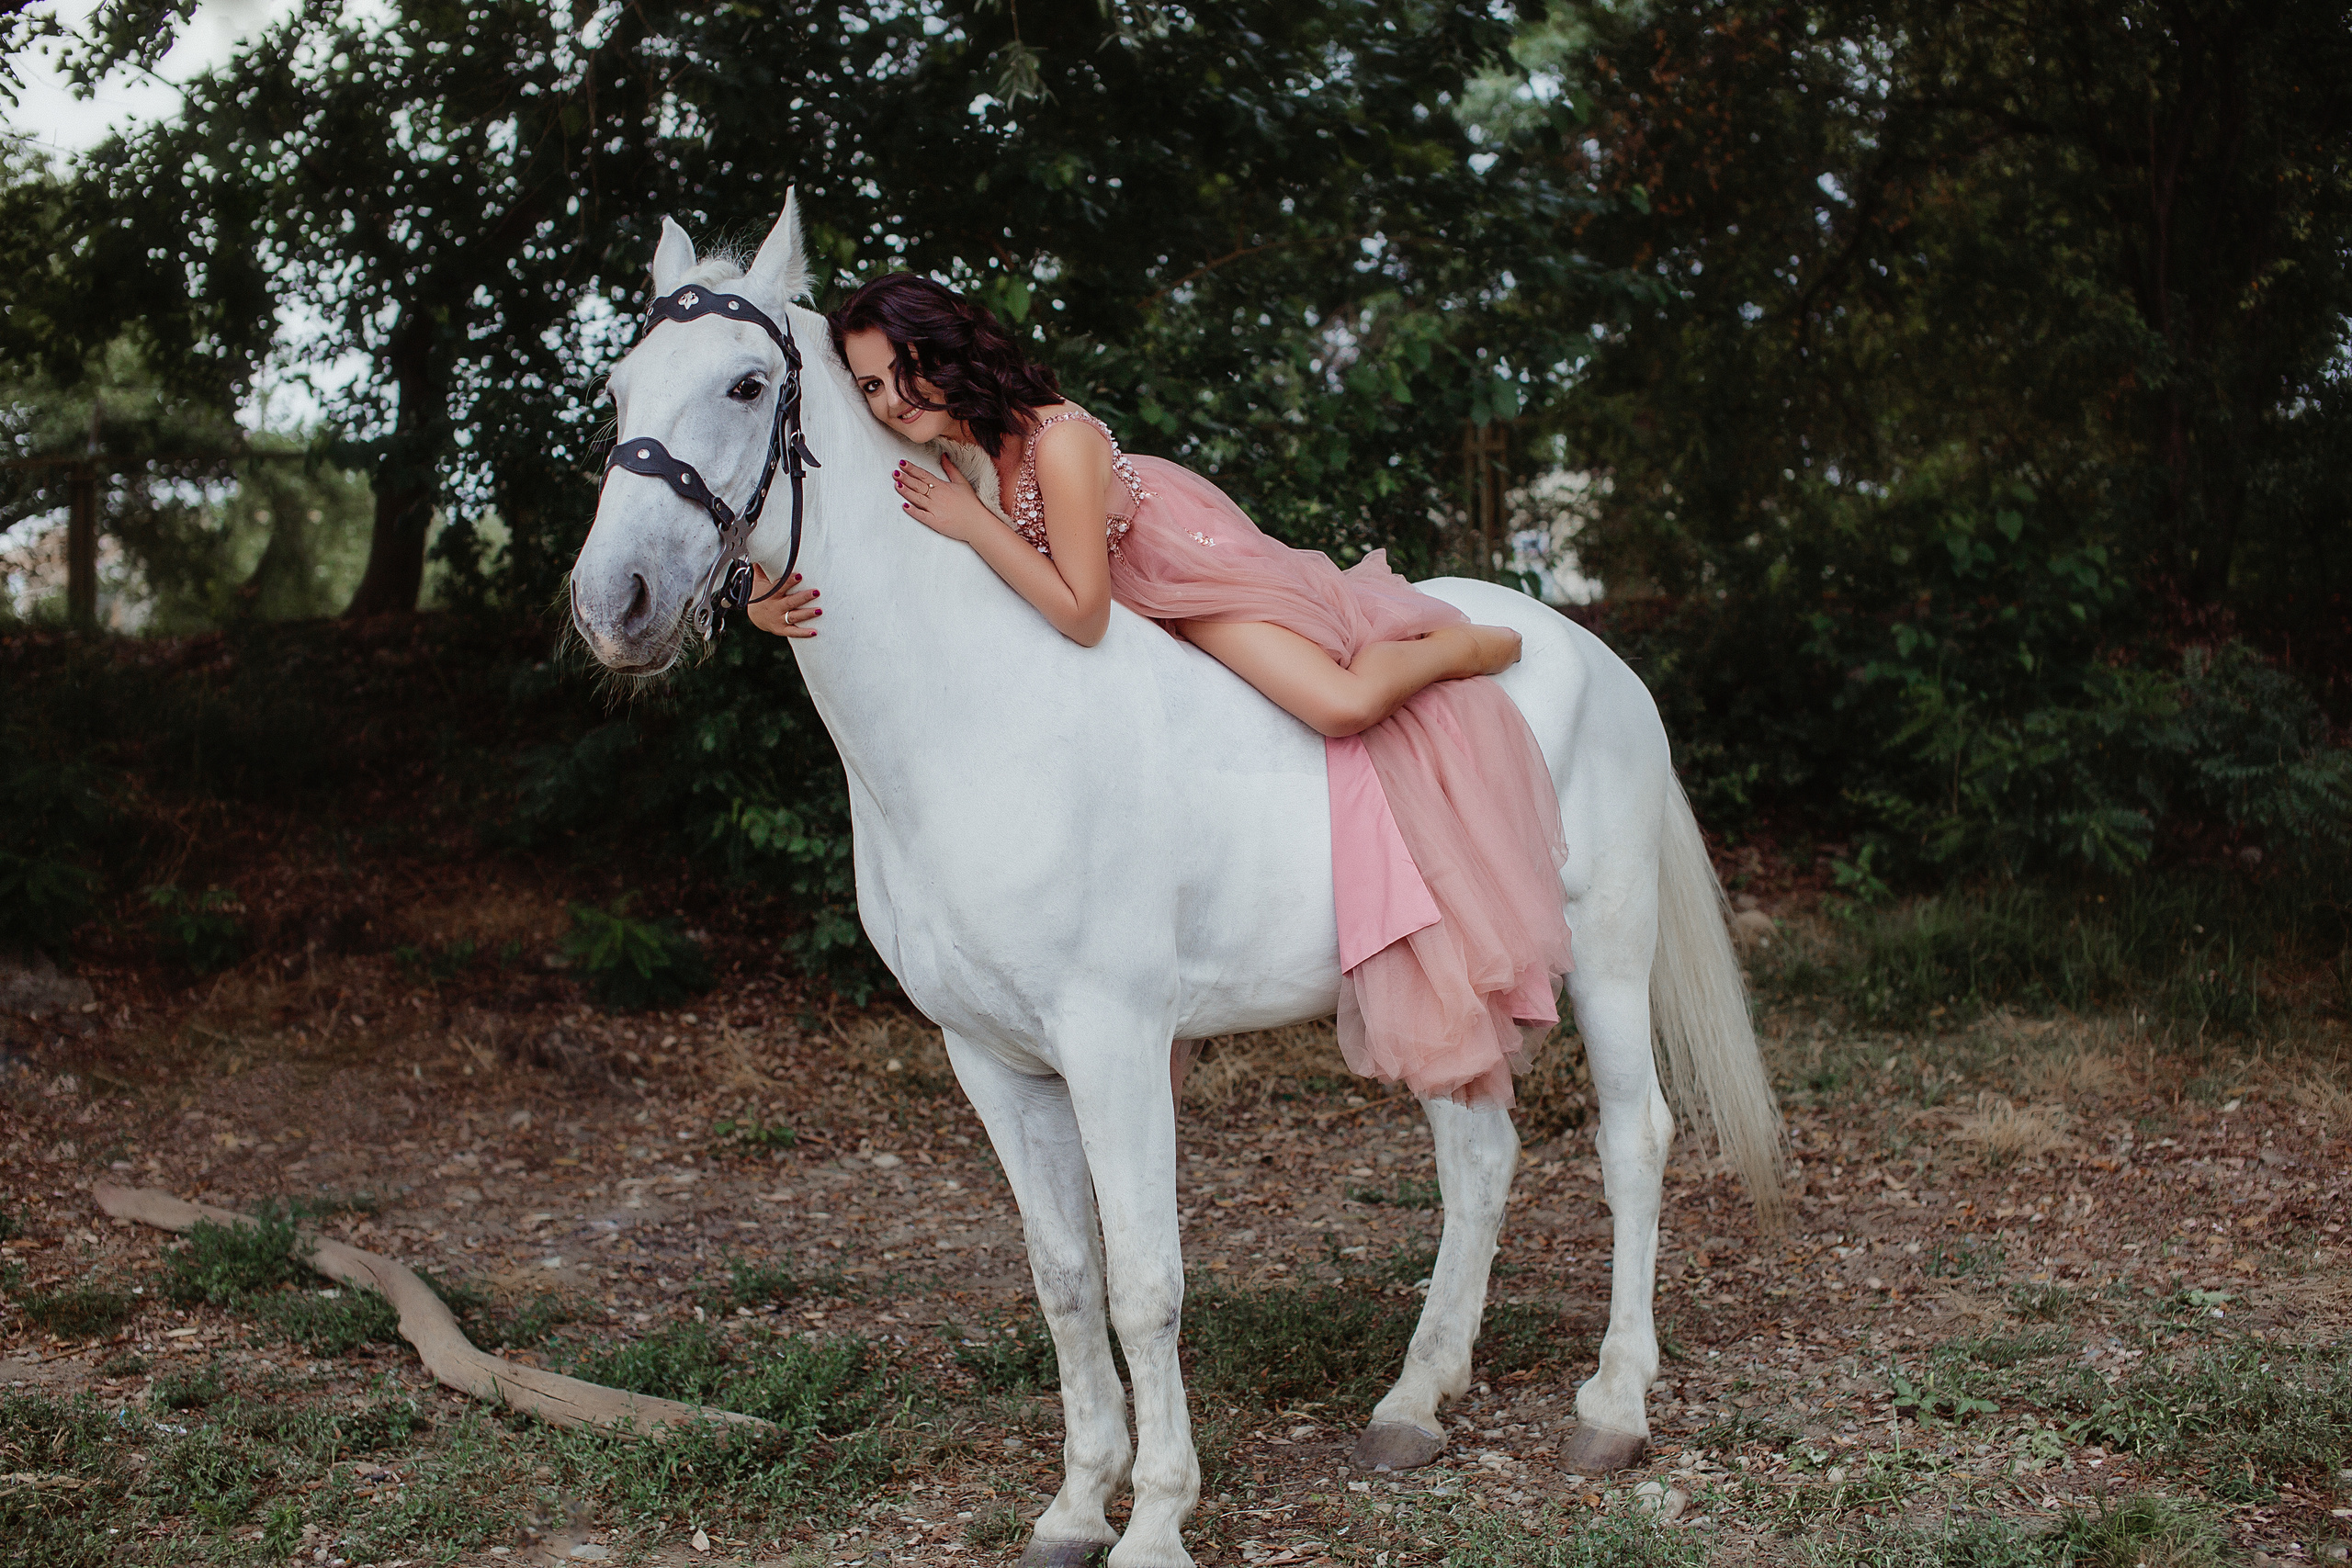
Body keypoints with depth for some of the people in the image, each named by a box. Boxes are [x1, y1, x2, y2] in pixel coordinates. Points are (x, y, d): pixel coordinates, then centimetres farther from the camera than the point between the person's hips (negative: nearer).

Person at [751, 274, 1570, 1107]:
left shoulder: (1058, 439, -38)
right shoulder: (921, 468, -17)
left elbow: (1080, 613, -36)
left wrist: (973, 522, -41)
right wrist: (772, 606, -36)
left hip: (1199, 567, -6)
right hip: (1140, 602, 6)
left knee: (1346, 703, -18)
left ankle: (1478, 645, 12)